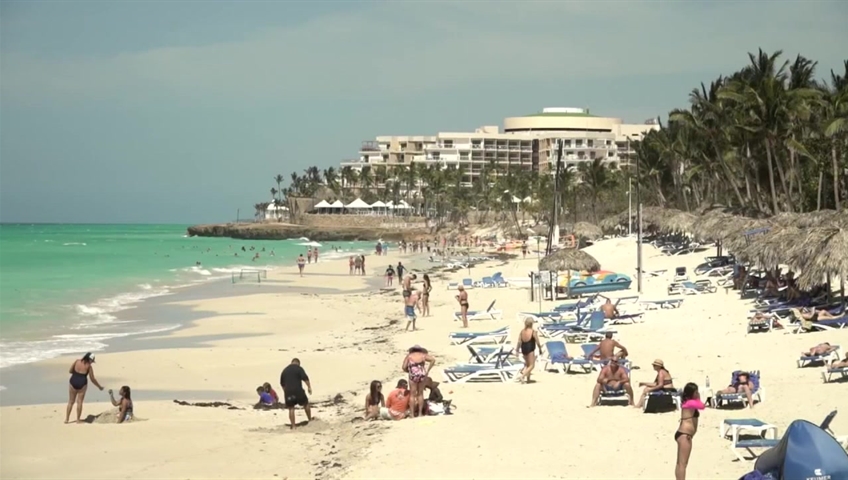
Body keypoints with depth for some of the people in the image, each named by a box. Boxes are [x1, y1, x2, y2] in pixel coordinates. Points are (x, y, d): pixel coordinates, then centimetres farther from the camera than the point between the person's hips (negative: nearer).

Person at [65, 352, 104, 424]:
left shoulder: (76, 362, 1)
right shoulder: (89, 366, -5)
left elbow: (70, 371, 5)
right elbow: (92, 379, -2)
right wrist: (99, 387, 9)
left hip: (73, 382, 2)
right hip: (82, 383, -2)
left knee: (71, 401, 12)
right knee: (79, 402, 5)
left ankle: (67, 419, 11)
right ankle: (78, 419, 6)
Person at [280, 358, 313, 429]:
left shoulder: (285, 370, 17)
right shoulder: (299, 368, 0)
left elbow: (282, 383, 24)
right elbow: (305, 378, -13)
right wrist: (309, 387, -12)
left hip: (288, 392, 4)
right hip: (298, 391, -4)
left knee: (291, 409, 4)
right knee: (306, 404, 17)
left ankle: (293, 426, 1)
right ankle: (310, 420, 24)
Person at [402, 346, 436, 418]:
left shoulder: (409, 355, 15)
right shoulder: (423, 355, 18)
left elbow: (404, 367, 4)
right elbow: (433, 360, 3)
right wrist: (427, 370, 6)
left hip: (413, 374, -2)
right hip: (422, 373, 2)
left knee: (412, 395, 4)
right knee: (420, 394, 13)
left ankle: (412, 414, 1)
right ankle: (420, 413, 13)